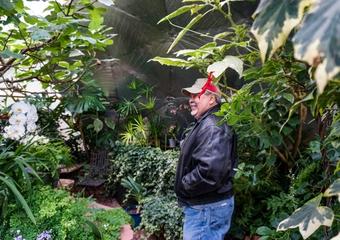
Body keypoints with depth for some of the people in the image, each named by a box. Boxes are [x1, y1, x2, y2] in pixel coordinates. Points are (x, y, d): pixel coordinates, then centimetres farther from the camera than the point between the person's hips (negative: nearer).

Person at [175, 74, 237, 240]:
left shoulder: (213, 126, -21)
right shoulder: (204, 124, 14)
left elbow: (211, 170, -34)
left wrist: (184, 185, -19)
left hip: (207, 207, -11)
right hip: (202, 204, 11)